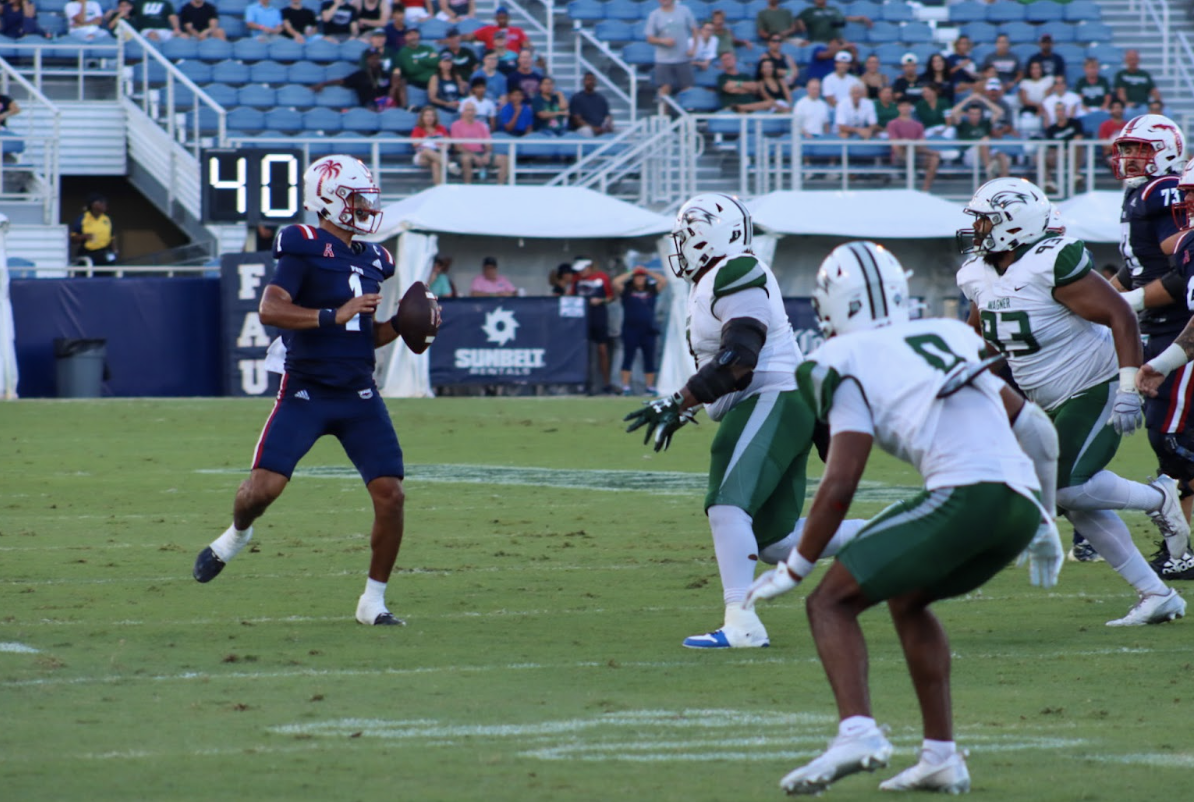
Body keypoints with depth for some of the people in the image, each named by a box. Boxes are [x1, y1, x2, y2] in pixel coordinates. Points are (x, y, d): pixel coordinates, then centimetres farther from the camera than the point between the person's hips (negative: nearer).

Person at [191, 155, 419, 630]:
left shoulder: (373, 260, 14)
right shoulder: (305, 248, -7)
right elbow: (270, 309, -19)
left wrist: (401, 323, 4)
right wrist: (334, 315, -25)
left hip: (359, 397, 5)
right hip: (306, 392, -5)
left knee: (390, 495, -6)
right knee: (263, 487, -13)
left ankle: (373, 600, 7)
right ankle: (237, 534, 24)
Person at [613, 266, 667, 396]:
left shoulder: (652, 290, 11)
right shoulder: (626, 291, 3)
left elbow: (664, 281, 7)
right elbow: (616, 282, -11)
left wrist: (649, 272, 4)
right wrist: (631, 273, -3)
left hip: (648, 330, 3)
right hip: (631, 330, -3)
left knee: (649, 359, 5)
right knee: (628, 358, -4)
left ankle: (650, 388, 10)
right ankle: (625, 387, -3)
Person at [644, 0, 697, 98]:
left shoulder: (684, 11, 3)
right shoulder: (654, 15, 1)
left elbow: (694, 30, 9)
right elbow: (650, 39, 1)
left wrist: (693, 48, -5)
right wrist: (663, 41, -18)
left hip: (683, 58, 1)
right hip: (663, 60, -1)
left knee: (687, 88, 1)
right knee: (665, 88, -7)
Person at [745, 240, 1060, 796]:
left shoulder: (848, 361, 7)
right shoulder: (952, 334, 27)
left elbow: (840, 484, 0)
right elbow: (1034, 427, 31)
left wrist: (796, 568, 11)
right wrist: (1044, 526, 40)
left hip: (964, 495, -7)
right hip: (1022, 505, 7)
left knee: (831, 603, 1)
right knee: (907, 599, 29)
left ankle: (857, 730, -23)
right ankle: (941, 756, 22)